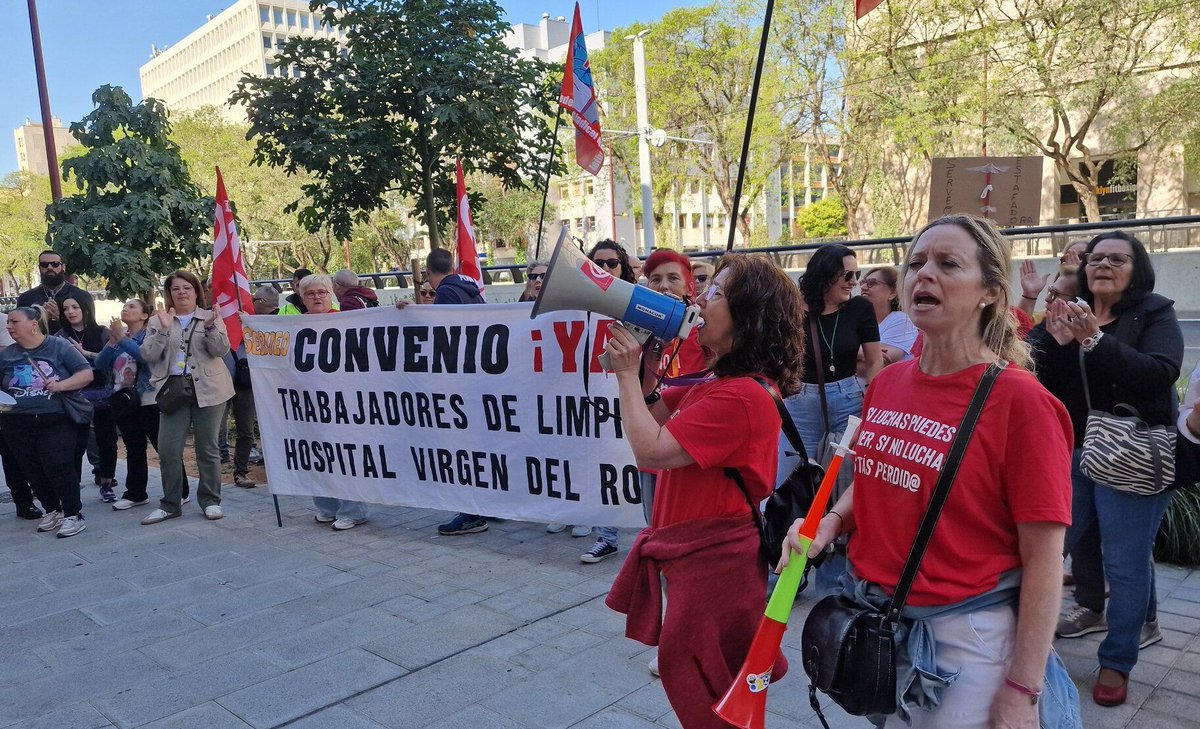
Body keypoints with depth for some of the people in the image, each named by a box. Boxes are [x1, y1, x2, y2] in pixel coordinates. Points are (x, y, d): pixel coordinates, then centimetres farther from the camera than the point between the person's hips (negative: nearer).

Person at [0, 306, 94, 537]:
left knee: (59, 467, -10)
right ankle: (52, 511, 28)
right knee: (33, 471, 10)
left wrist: (61, 385, -19)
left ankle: (73, 515, 3)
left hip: (56, 421, -4)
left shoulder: (59, 346, -2)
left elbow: (86, 373, -5)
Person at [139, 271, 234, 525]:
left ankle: (210, 500, 15)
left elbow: (221, 349, -7)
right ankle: (170, 503, 12)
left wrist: (210, 327, -23)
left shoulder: (210, 317, 6)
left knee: (207, 448, 4)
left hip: (207, 389, -1)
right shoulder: (158, 320, 9)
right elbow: (148, 354, -2)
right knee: (168, 449, -1)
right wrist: (164, 330, -15)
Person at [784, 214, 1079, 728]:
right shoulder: (886, 384, 1)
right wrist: (830, 522, -4)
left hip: (966, 636, -6)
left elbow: (1043, 557, -15)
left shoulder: (1020, 400, -16)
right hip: (868, 621, 6)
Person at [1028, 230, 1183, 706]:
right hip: (1069, 453, 4)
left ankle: (1117, 662, 17)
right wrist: (1055, 341, -21)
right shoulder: (1065, 313, 6)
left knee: (1126, 564, 2)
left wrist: (1095, 340, -30)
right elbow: (1036, 378, -3)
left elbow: (1161, 373, -22)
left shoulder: (1155, 314, -4)